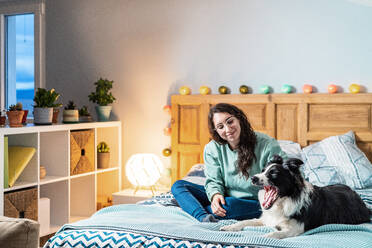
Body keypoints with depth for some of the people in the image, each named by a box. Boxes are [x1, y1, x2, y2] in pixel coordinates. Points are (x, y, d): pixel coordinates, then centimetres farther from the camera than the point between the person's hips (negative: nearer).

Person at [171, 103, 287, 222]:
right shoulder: (212, 148, -3)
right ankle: (204, 217, -36)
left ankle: (190, 206, -16)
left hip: (254, 204, -4)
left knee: (230, 204, -39)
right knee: (178, 185, -10)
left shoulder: (267, 145, -13)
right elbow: (214, 180, -3)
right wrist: (215, 195, -27)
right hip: (225, 196, 4)